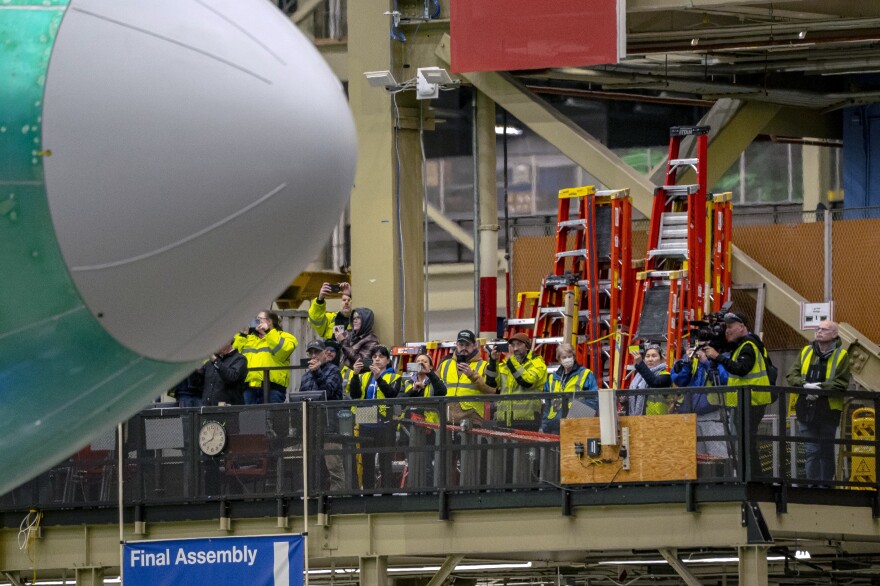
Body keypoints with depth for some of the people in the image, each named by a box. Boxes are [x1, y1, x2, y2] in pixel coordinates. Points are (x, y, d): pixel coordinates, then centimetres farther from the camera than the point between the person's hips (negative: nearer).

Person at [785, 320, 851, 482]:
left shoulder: (841, 356, -1)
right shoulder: (806, 352, 11)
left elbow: (842, 383, -10)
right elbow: (791, 374, 4)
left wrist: (820, 388, -20)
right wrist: (805, 385, -15)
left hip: (828, 410, -2)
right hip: (806, 410, 2)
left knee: (826, 452, 8)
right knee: (811, 451, 0)